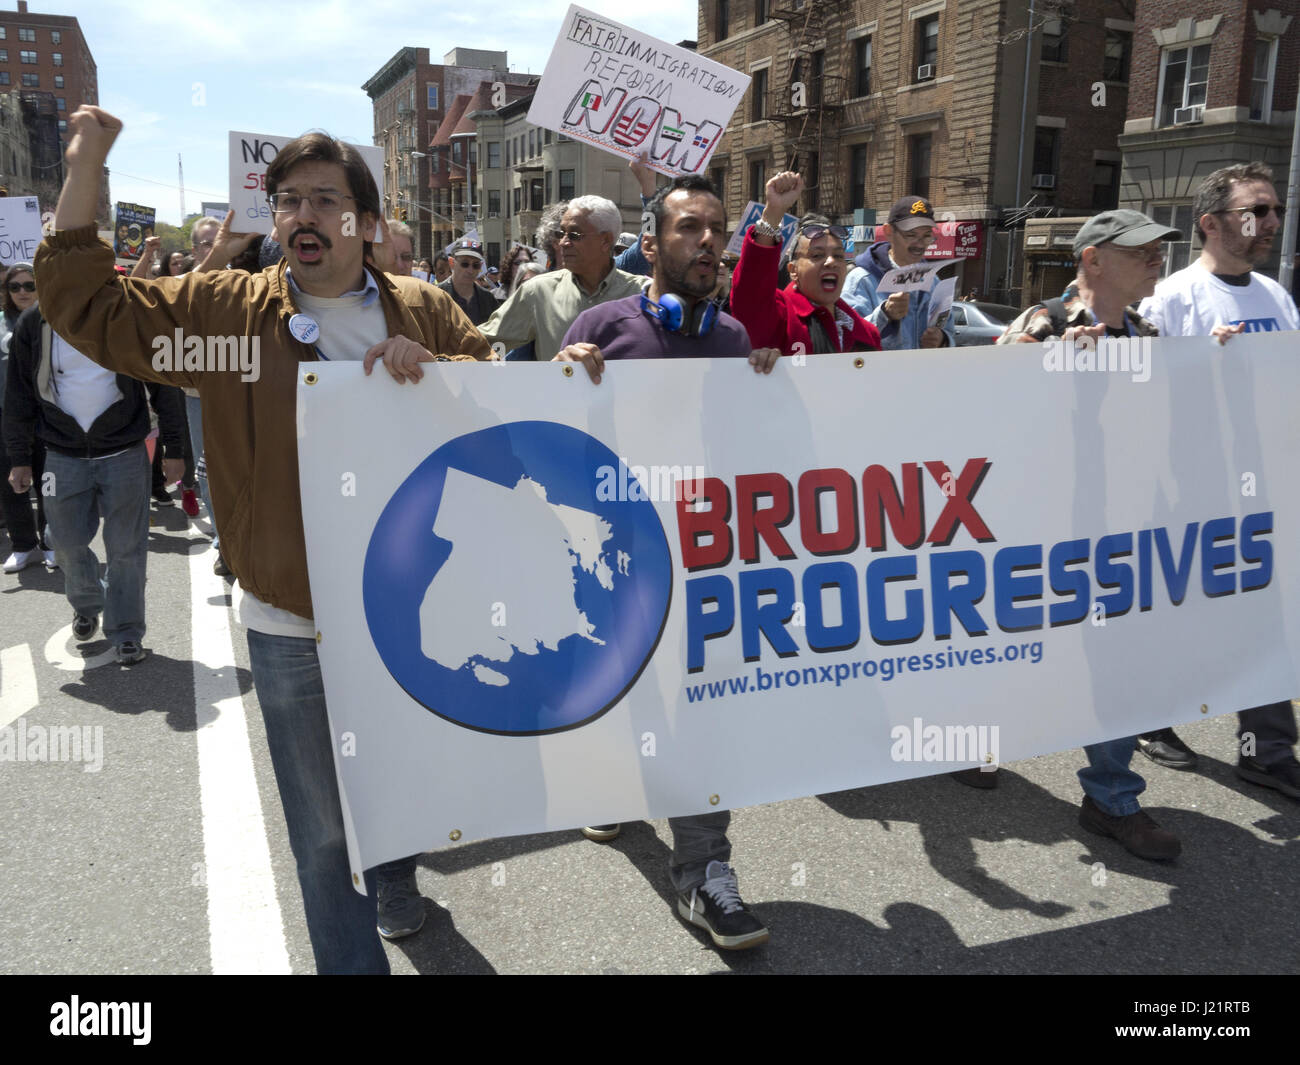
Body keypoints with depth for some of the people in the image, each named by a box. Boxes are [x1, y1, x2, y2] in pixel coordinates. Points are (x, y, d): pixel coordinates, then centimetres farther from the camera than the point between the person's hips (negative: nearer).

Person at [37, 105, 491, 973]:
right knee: (323, 829, 9)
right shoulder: (227, 309, 1)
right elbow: (89, 309, 0)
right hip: (291, 625, -1)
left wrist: (434, 368, -19)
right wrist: (85, 169, -6)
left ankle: (398, 888, 54)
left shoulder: (425, 312, 3)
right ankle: (352, 958, 29)